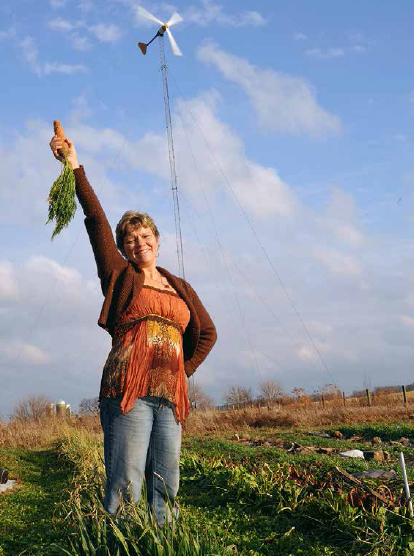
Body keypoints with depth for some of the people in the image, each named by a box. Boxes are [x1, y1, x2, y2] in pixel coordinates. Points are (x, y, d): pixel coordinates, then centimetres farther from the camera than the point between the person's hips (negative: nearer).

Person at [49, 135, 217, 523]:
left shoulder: (180, 288, 21)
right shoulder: (120, 276, 10)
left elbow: (207, 333, 29)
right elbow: (96, 220, 2)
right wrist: (75, 167, -3)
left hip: (170, 396, 5)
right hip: (128, 390, -4)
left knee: (166, 488, 4)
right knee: (125, 487, -12)